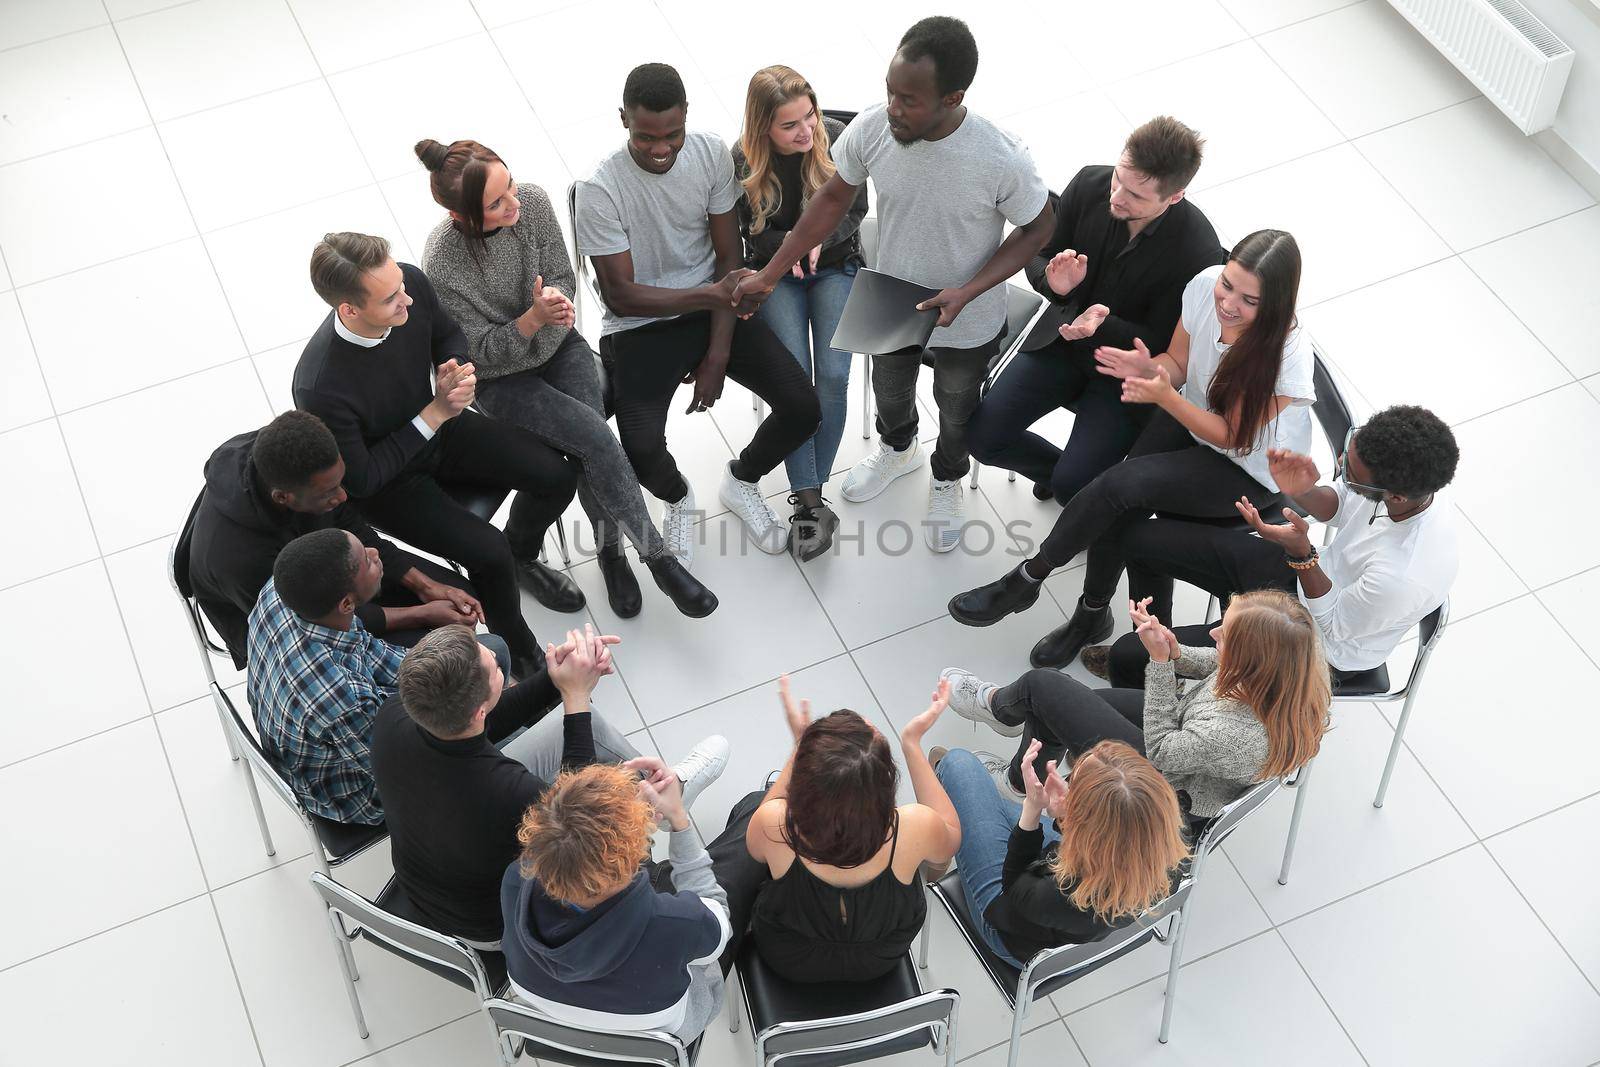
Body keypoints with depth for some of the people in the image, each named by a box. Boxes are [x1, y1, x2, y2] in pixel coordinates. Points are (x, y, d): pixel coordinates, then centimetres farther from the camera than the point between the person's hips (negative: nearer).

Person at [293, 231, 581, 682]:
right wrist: (435, 414, -25)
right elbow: (360, 479, -24)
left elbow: (448, 333, 3)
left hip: (436, 425, 6)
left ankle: (521, 556, 28)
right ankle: (519, 652, 10)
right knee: (488, 553, -21)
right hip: (386, 482, -6)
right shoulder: (321, 389, -39)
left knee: (557, 477, -5)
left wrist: (459, 371, -19)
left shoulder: (410, 284, -22)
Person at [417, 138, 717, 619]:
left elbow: (563, 276, -2)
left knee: (590, 446, -22)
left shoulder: (532, 202, -16)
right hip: (500, 378, -4)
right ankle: (658, 559, -14)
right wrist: (534, 317, -34)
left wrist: (555, 300, -25)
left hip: (557, 345, 4)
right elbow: (482, 352, -18)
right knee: (596, 436, -24)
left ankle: (610, 551, 1)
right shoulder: (443, 265, -27)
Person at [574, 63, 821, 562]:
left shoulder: (712, 154, -8)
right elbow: (621, 295, -17)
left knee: (803, 409, -12)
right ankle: (678, 498, 14)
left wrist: (719, 355, -10)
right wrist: (712, 295, -28)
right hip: (642, 324, -3)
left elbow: (728, 258, -3)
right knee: (642, 450, -26)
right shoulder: (600, 190, -20)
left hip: (713, 309, 4)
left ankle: (740, 481, 21)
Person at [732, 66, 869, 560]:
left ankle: (808, 499, -10)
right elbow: (752, 233, -1)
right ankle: (811, 504, -21)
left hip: (836, 265, 1)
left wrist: (818, 238, -19)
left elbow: (856, 208, 0)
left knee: (833, 375, -18)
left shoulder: (836, 139, -12)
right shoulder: (743, 161, -13)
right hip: (775, 273, -1)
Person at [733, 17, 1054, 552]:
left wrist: (966, 292, -29)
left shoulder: (1001, 160, -36)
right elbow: (834, 198, -9)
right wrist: (769, 275, -6)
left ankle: (947, 480, 60)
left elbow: (1037, 228, -18)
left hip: (967, 327, -3)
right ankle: (897, 449, 67)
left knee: (957, 415, 27)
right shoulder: (871, 129, -27)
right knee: (890, 393, 32)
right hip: (889, 310, 3)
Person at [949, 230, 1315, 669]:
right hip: (1191, 415, 5)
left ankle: (1026, 579, -4)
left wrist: (1164, 396, -34)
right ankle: (1092, 616, 8)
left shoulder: (1288, 355, -33)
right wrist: (1150, 369, -25)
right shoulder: (1206, 285, -19)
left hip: (1249, 468, -5)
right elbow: (1178, 362, -1)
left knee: (1121, 485, -24)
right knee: (1120, 509, -18)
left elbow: (1230, 437, -21)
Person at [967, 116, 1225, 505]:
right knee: (984, 436, -5)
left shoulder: (1197, 251, -28)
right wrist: (1054, 281, -25)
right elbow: (1038, 256, -1)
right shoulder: (1090, 185, -16)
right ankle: (1061, 466, 25)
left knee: (1072, 489, -17)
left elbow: (1161, 342, -16)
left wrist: (1104, 326, -35)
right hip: (1064, 336, 4)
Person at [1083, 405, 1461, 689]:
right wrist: (1303, 493, -23)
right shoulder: (1406, 477, -24)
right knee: (1143, 539, 9)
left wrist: (1301, 553, -33)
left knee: (1126, 658, -12)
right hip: (1314, 570, 7)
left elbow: (1332, 627, -22)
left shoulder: (1402, 579, -42)